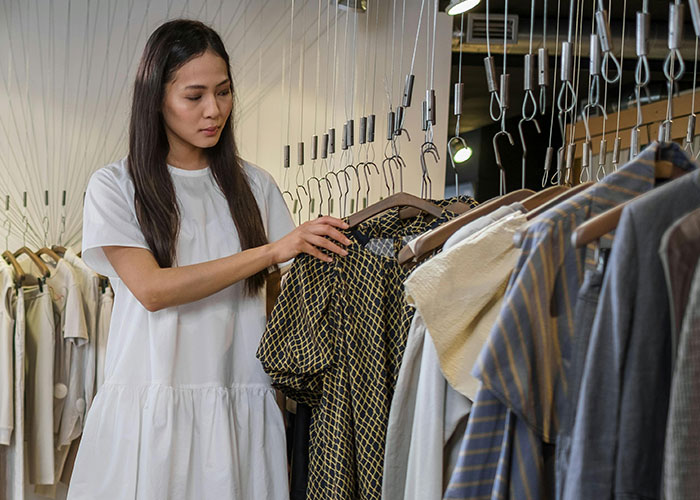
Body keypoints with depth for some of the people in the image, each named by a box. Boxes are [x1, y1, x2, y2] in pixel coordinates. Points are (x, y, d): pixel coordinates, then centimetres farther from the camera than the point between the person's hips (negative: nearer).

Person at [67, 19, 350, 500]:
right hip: (151, 410, -2)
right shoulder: (115, 186, 1)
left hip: (242, 411, 2)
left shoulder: (255, 186, 9)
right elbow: (152, 289, -13)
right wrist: (271, 251, -16)